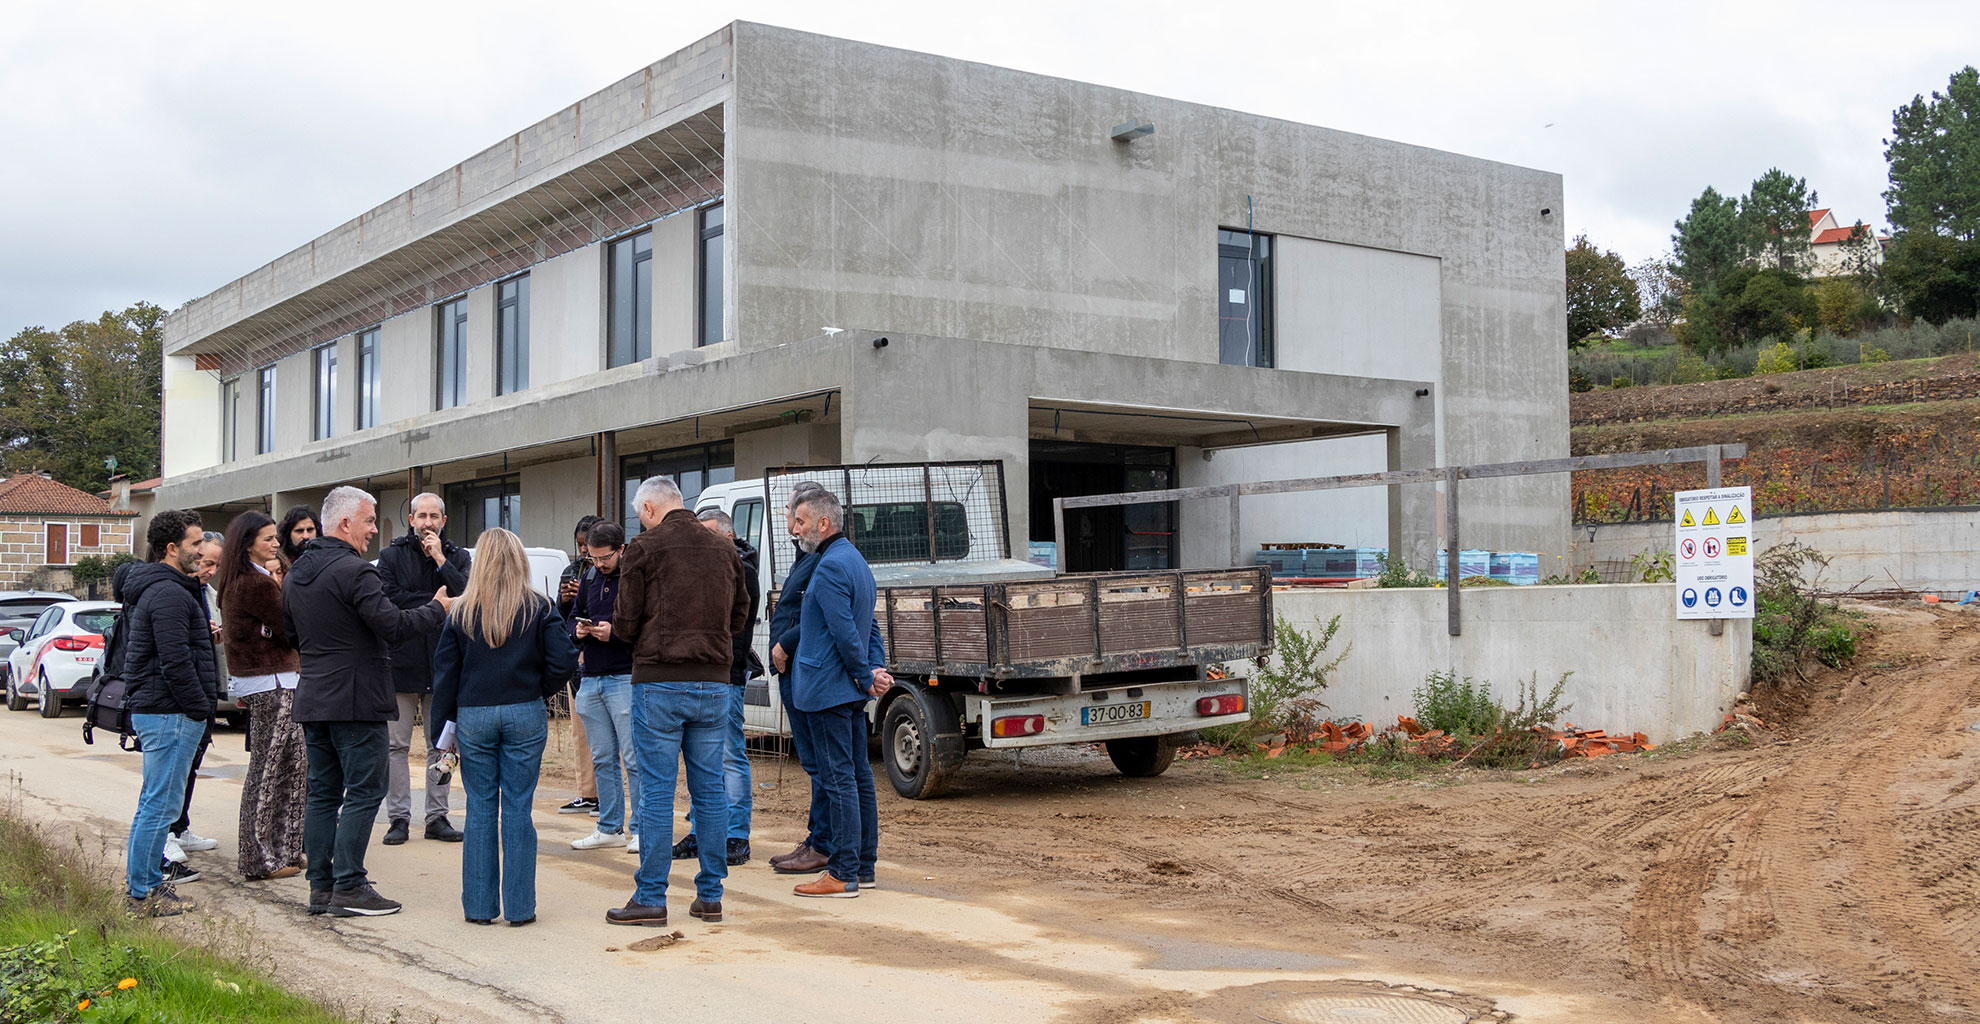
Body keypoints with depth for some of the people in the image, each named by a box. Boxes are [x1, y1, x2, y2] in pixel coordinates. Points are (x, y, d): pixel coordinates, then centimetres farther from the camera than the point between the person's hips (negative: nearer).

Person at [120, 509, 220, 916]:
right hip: (171, 713, -11)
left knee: (155, 802, 18)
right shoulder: (169, 593, -16)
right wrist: (200, 709, -16)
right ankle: (143, 893, 0)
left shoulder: (156, 588, 18)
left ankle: (142, 881, 26)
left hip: (150, 709, 11)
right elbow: (175, 663, -21)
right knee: (161, 804, -6)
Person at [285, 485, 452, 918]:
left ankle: (320, 887, 15)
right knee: (363, 793, -3)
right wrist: (437, 608, -8)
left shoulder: (295, 574, 13)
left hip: (313, 700, 9)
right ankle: (348, 888, -3)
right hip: (356, 701, -9)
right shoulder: (354, 571, -16)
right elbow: (393, 626, -21)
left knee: (323, 793, 12)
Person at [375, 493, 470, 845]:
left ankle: (437, 816, 15)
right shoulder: (391, 556, 2)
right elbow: (389, 599, -11)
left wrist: (440, 560, -13)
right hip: (402, 661, -2)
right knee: (398, 745, 2)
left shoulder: (457, 556, 7)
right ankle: (399, 818, 10)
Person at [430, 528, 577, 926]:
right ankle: (519, 907, 6)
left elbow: (445, 673, 1)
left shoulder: (461, 612, 0)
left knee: (480, 810, 8)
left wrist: (442, 727, 8)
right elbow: (564, 661, -9)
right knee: (517, 809, 4)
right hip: (524, 715, -1)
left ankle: (479, 906, 12)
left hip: (473, 717, 1)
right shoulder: (538, 609, -2)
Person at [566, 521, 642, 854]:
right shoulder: (589, 577, 14)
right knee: (602, 759, 12)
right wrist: (578, 630, 1)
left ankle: (640, 830, 3)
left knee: (634, 759, -4)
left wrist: (614, 633, -21)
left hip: (625, 679, -7)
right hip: (590, 680, 7)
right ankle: (610, 828, 20)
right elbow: (573, 617, 23)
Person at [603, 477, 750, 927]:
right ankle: (710, 895, 13)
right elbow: (739, 616, 16)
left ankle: (651, 898, 4)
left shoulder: (645, 549, -5)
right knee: (709, 791, 9)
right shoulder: (724, 551, 10)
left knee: (656, 793, 0)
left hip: (659, 683, -4)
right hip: (713, 683, 4)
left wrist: (612, 627, 17)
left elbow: (625, 624, -5)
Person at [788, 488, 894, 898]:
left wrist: (866, 677, -10)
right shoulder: (855, 560, 17)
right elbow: (870, 627, 19)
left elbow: (845, 633, -20)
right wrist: (877, 669, 7)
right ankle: (864, 864, 18)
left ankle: (843, 874, -6)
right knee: (859, 775, 12)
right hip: (852, 692, 10)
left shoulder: (831, 566, -16)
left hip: (830, 689, -10)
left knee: (838, 778, -8)